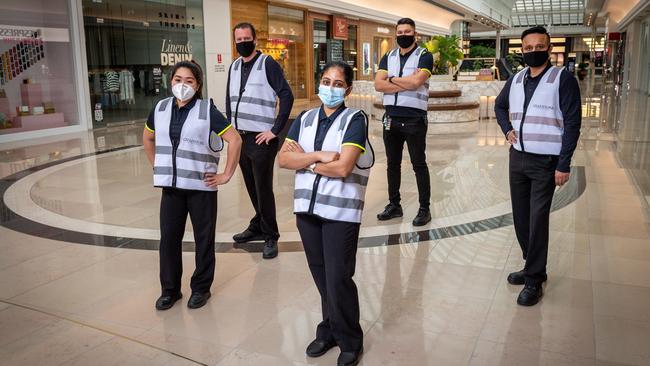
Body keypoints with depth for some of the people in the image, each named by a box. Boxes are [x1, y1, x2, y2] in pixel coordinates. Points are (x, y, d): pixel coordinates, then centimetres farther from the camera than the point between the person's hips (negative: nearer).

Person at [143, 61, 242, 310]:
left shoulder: (207, 110, -9)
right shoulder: (161, 108, 5)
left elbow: (235, 140, -11)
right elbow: (147, 138, 22)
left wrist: (227, 175, -11)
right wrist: (157, 166, 14)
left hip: (201, 186, -4)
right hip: (171, 186, 4)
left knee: (203, 239, 7)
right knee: (168, 237, 8)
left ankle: (201, 288, 24)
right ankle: (170, 289, 25)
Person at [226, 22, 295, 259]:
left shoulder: (267, 64, -7)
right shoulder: (234, 67, 13)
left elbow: (287, 96, -13)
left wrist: (275, 130, -15)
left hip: (261, 139, -6)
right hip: (240, 138, 6)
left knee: (263, 189, -2)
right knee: (251, 188, 14)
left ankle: (270, 237, 9)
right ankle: (258, 227, 29)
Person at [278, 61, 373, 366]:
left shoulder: (355, 120, -6)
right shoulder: (304, 119, 9)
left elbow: (343, 167, -18)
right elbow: (284, 159, -1)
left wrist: (305, 161, -5)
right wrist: (318, 155, -14)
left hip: (341, 212, -5)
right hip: (307, 208, 5)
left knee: (338, 278, 0)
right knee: (321, 276, 14)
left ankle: (350, 341, 21)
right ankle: (329, 330, 33)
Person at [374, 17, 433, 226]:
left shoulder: (424, 56, -2)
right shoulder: (388, 57, 12)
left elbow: (416, 82, -19)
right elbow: (378, 84, -2)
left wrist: (392, 78, -4)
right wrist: (406, 82, -12)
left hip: (414, 119, -5)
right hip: (391, 119, 5)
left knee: (419, 164, 1)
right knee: (392, 164, 12)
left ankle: (424, 209, 9)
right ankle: (394, 205, 23)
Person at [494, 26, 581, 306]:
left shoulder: (562, 79, -8)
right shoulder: (516, 79, 8)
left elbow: (572, 123, -11)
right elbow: (499, 105, 27)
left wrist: (564, 164, -15)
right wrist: (507, 129, 8)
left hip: (546, 162, -6)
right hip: (517, 158, 6)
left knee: (538, 219, -6)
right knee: (520, 216, 11)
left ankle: (534, 280, 4)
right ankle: (533, 266, 27)